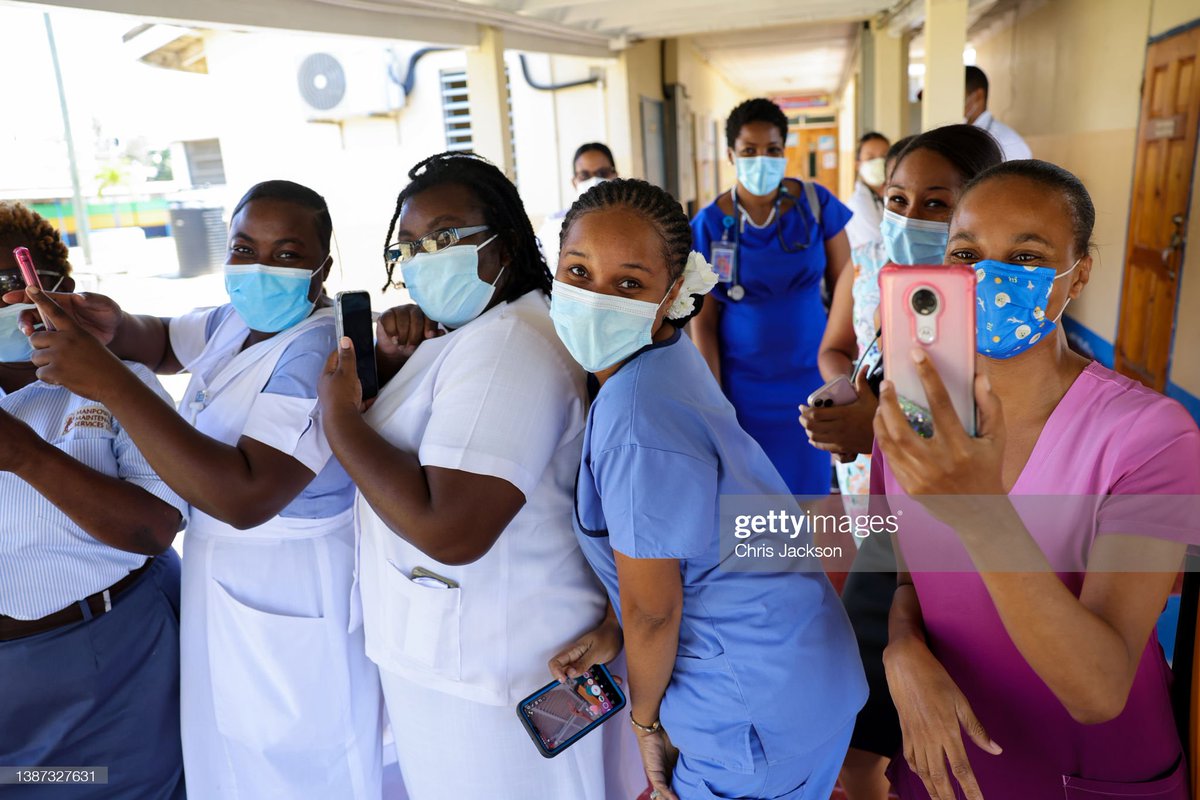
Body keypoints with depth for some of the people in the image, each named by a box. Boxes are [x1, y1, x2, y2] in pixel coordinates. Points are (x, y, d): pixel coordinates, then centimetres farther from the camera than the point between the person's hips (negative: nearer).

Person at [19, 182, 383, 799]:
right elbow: (163, 343, 21)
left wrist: (109, 383, -33)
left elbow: (245, 498, -35)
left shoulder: (319, 352, -27)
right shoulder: (239, 319, 2)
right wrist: (111, 327, -4)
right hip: (223, 583, 9)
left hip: (294, 602, -9)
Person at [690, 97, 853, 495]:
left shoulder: (817, 204, -6)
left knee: (809, 485, 12)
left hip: (809, 375, 1)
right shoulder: (709, 224, -8)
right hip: (742, 383, 0)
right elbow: (703, 323, -5)